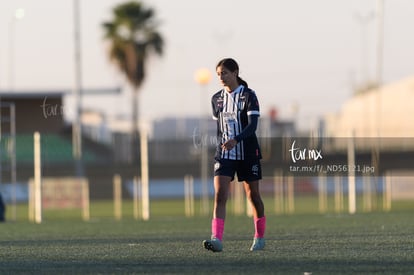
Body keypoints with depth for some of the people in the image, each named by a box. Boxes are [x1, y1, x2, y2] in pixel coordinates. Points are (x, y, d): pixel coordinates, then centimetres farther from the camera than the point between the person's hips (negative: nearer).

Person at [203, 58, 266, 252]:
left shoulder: (248, 96, -9)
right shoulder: (216, 99, 7)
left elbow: (252, 125, -20)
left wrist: (235, 140, -35)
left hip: (248, 154, -3)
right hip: (224, 154, 3)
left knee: (253, 195, 8)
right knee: (219, 194, -14)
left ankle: (259, 237, 26)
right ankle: (217, 239, -24)